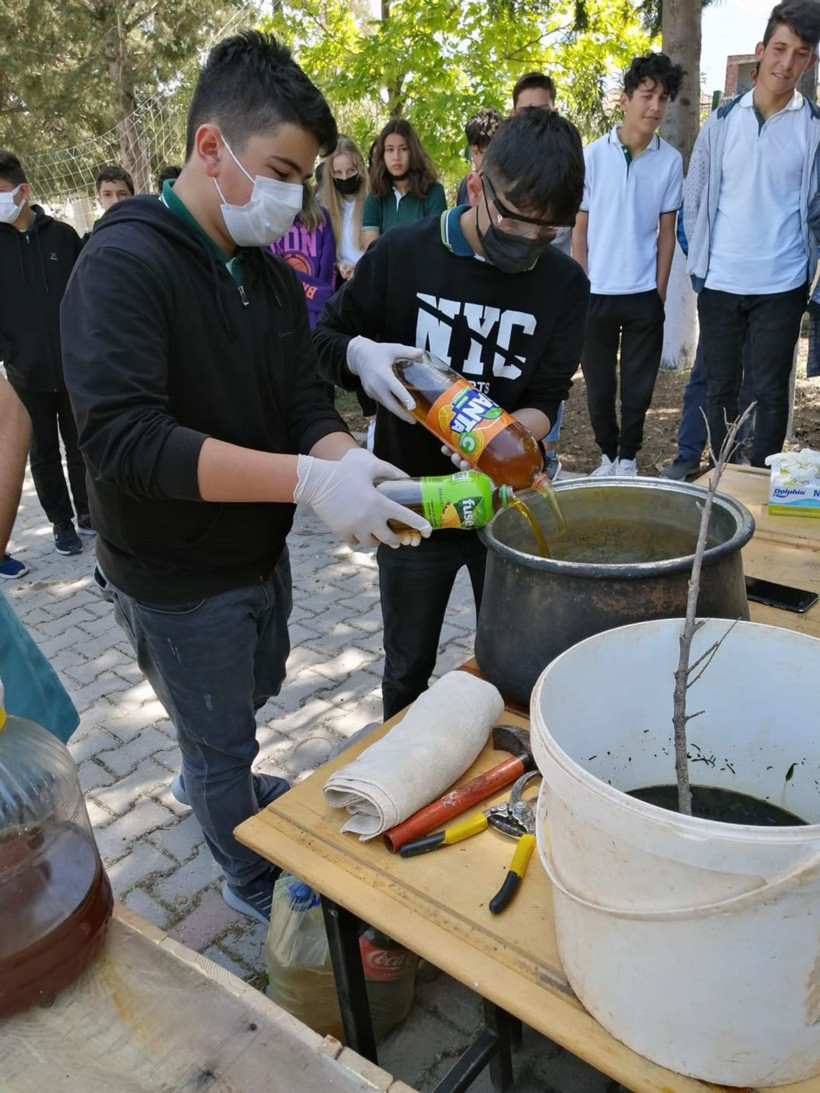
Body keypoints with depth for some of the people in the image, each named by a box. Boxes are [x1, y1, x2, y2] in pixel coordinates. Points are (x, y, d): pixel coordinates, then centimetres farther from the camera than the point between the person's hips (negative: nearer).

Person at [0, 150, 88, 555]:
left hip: (74, 366, 0)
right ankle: (61, 520, 21)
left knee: (81, 445, 12)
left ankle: (86, 509, 28)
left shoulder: (62, 235, 1)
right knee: (44, 452, 9)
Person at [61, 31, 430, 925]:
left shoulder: (272, 276, 2)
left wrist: (347, 461, -24)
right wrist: (308, 480, -38)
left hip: (260, 550, 7)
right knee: (223, 743, 14)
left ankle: (210, 780, 61)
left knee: (251, 695, 29)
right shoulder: (125, 264, -22)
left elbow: (305, 402, 0)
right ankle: (256, 884, 41)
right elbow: (123, 438, -33)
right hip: (176, 577, -7)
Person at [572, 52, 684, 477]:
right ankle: (608, 455, 26)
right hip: (597, 292, 0)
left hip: (644, 295, 1)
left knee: (638, 387, 6)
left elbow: (666, 232, 5)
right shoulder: (593, 155, -2)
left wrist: (660, 293, 1)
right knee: (599, 385, 8)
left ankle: (628, 458, 23)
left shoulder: (670, 160, 1)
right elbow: (580, 228, 2)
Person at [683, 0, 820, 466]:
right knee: (721, 387, 9)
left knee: (771, 390, 5)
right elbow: (695, 198, 8)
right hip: (719, 282, 2)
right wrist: (698, 263, 4)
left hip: (781, 285, -1)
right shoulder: (723, 120, 4)